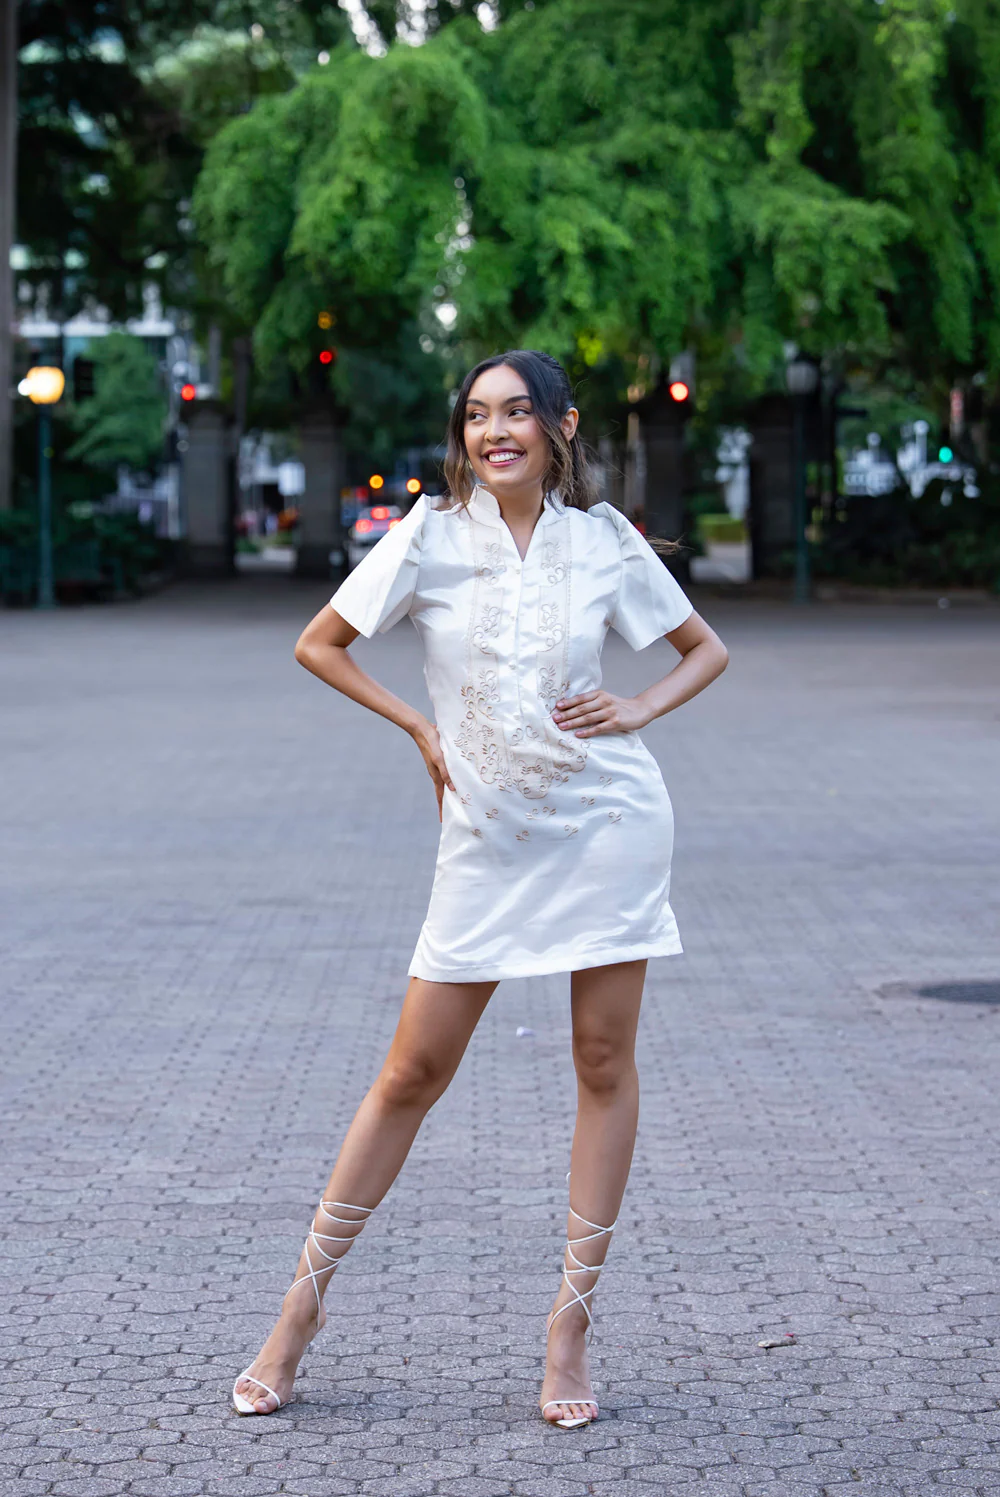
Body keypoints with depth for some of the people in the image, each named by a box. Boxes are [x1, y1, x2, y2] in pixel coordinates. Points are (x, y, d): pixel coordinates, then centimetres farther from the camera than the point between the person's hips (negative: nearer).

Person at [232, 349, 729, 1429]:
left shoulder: (603, 541, 1)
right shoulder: (432, 536, -1)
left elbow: (706, 650, 14)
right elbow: (318, 644, 6)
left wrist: (637, 711, -3)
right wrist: (420, 730, 0)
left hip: (607, 817, 1)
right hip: (487, 836, 0)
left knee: (605, 1066, 2)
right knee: (414, 1070, 2)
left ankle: (571, 1322, 11)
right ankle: (305, 1299, 13)